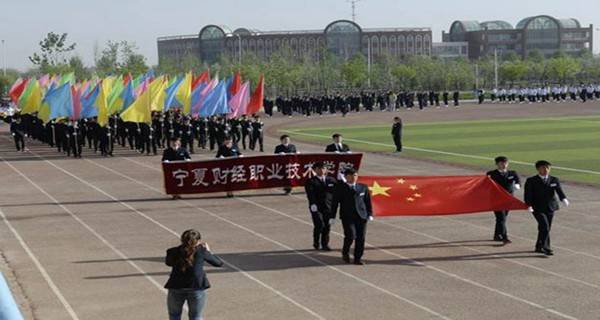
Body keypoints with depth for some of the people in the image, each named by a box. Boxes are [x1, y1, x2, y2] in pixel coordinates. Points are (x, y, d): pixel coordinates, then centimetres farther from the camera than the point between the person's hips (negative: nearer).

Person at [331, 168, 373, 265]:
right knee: (351, 236, -16)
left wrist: (370, 214, 5)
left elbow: (368, 202, 14)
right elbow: (335, 202, 4)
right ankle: (345, 252, 12)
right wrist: (332, 216, 0)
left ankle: (358, 258, 11)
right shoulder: (340, 188, 4)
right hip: (347, 216, -3)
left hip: (361, 216, 3)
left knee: (361, 238, -1)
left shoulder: (363, 188, 11)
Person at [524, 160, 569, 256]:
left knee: (545, 228, 11)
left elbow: (559, 191, -9)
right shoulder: (531, 181, -3)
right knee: (545, 227, -16)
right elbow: (528, 194, -11)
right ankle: (546, 248, -8)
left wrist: (564, 199, -29)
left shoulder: (554, 180, 6)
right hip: (538, 208, -4)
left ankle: (539, 247, 27)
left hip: (550, 208, 4)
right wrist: (529, 205, -28)